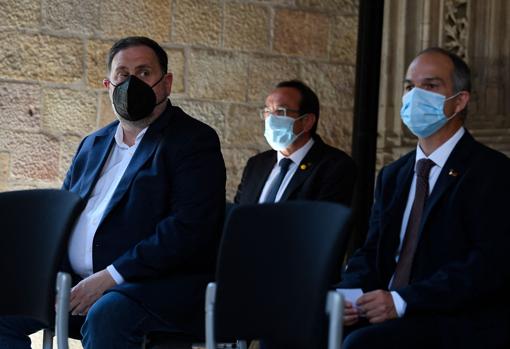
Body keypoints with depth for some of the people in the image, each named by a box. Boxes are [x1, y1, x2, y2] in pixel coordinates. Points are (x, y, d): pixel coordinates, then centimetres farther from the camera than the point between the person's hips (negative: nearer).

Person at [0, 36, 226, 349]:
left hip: (156, 285, -7)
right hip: (76, 282, 7)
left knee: (106, 316, -37)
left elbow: (189, 229, -14)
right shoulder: (93, 145, 23)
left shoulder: (195, 141, -1)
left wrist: (111, 276, -18)